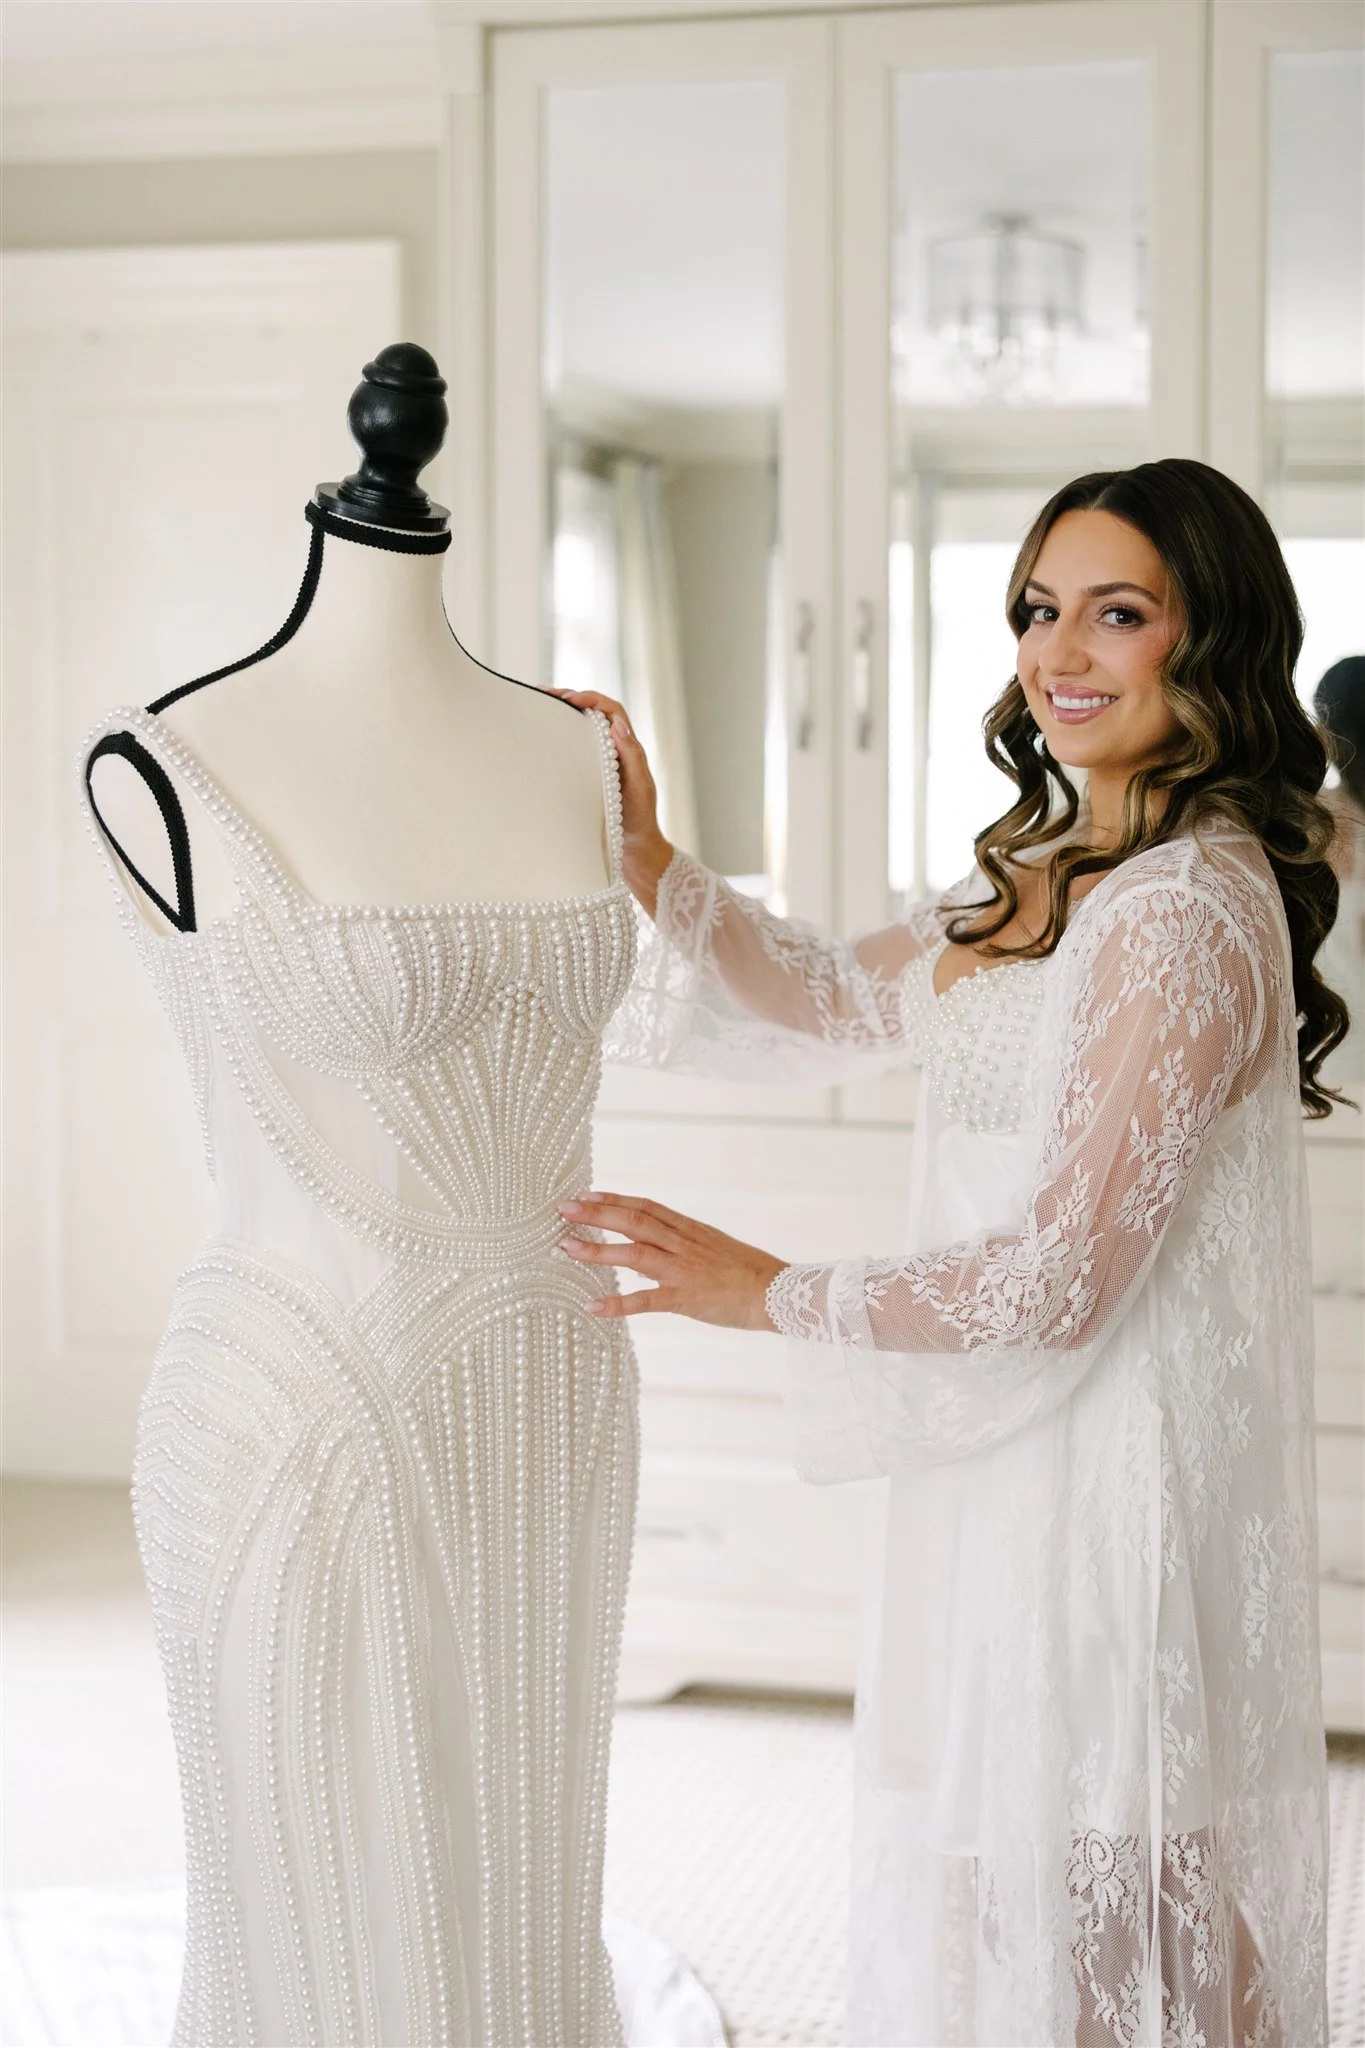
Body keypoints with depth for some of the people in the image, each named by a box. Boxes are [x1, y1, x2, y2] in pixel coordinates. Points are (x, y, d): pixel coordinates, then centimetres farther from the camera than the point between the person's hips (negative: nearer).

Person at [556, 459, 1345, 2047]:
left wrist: (770, 1293, -13)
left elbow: (1065, 1275, -21)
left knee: (1072, 1914, 4)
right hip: (1014, 1457, 9)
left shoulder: (1191, 906, -20)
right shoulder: (1045, 873, 10)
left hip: (1111, 1479, -9)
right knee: (996, 1900, 19)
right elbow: (837, 998, 21)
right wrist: (650, 866, 5)